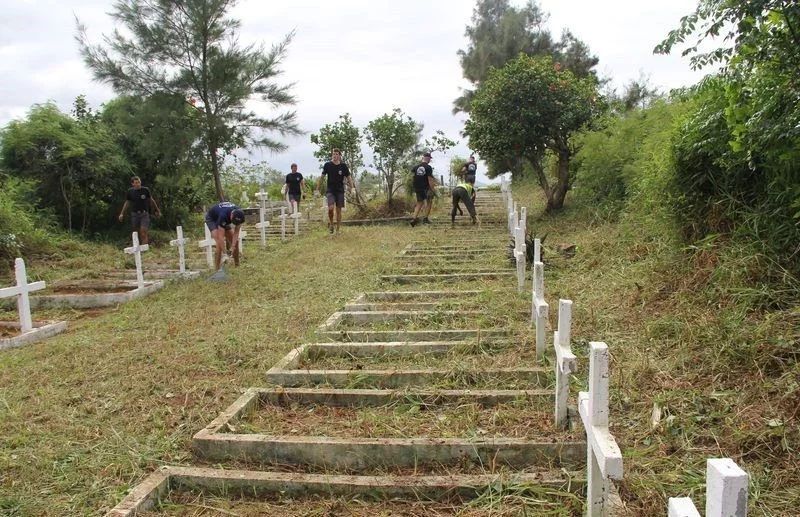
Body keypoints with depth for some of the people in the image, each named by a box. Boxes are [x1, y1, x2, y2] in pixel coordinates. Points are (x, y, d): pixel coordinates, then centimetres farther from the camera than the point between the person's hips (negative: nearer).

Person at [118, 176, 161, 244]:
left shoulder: (145, 190, -3)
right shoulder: (130, 191, 1)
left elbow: (151, 200, 9)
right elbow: (127, 203, 11)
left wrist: (157, 210, 16)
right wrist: (122, 214, 7)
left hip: (144, 214, -2)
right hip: (134, 214, 2)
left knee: (143, 233, -11)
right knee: (137, 233, 8)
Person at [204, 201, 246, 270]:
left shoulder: (239, 215, -28)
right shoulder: (223, 215, -43)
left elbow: (236, 233, -21)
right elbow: (221, 236, -39)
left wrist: (233, 246, -31)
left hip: (225, 220, 6)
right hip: (211, 219, -6)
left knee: (235, 241, -4)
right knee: (220, 244, -23)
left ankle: (237, 265, 9)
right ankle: (217, 269, -17)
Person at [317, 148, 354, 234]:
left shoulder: (343, 166, -2)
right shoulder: (327, 165, -2)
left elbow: (348, 177, 6)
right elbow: (322, 176, 9)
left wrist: (351, 187, -6)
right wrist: (319, 187, 12)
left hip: (340, 190, 1)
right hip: (330, 190, -1)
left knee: (339, 210, 4)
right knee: (331, 208, -20)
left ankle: (337, 229, 15)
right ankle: (330, 223, 7)